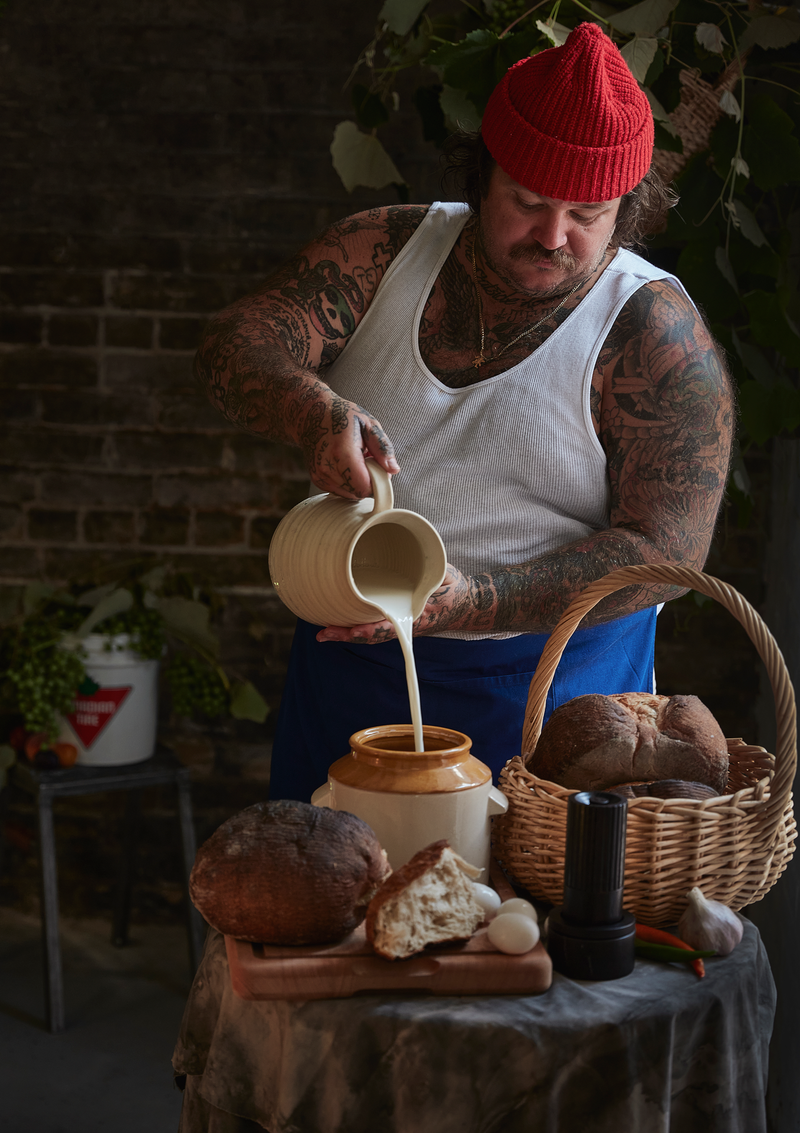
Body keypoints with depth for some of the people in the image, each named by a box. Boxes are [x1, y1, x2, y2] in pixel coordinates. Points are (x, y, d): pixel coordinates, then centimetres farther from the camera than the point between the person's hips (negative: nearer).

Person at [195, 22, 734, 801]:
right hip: (346, 657, 4)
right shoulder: (387, 250, -2)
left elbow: (665, 549, -16)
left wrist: (470, 601, -27)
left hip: (548, 679, -3)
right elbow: (235, 348, -11)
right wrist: (314, 414, -35)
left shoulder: (658, 337, -12)